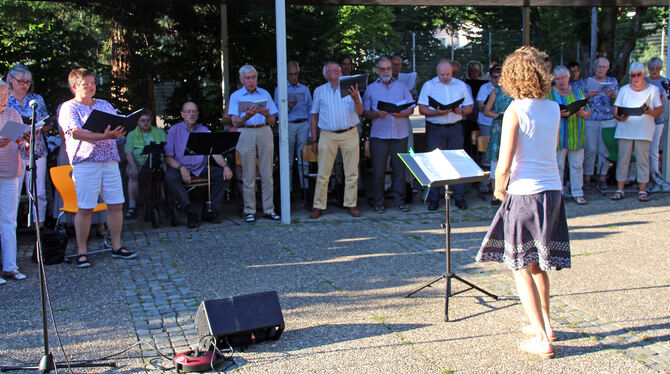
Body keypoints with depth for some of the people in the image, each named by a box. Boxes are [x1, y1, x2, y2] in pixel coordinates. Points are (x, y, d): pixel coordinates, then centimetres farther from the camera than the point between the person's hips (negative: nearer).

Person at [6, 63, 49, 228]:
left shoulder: (37, 99, 12)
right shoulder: (5, 101, 5)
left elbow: (47, 126, 15)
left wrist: (42, 125, -9)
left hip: (37, 152, 2)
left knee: (39, 192, 1)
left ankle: (39, 224, 8)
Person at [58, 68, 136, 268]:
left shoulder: (105, 105, 18)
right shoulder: (69, 108, 1)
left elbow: (119, 127, 14)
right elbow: (75, 133, -14)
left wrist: (120, 131, -12)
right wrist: (103, 136, -26)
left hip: (110, 160, 5)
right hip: (85, 162, -5)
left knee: (116, 205, 5)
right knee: (85, 208, -3)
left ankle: (117, 246, 16)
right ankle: (82, 251, 7)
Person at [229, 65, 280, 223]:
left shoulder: (265, 94, 14)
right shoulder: (236, 96, 8)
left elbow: (272, 122, 12)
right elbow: (235, 122, -3)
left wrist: (267, 115, -11)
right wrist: (248, 115, -22)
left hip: (264, 132, 2)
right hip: (246, 134, -2)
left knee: (267, 174, 1)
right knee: (248, 176, -2)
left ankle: (268, 209, 8)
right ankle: (249, 211, 5)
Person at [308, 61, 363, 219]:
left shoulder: (350, 88, 8)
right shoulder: (319, 91, 10)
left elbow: (359, 112, 0)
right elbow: (314, 116, 12)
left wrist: (356, 99, -21)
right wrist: (314, 140, 8)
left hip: (350, 134, 1)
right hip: (327, 135, 0)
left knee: (351, 173, 3)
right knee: (323, 173, -2)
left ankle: (351, 204, 13)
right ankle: (318, 206, 5)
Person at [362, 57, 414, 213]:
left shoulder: (401, 87, 13)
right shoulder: (371, 89, 11)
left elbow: (411, 109, 9)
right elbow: (365, 111, 6)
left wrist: (401, 114, -11)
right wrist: (377, 114, -13)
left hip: (400, 134, 1)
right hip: (379, 134, -1)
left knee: (399, 168, 2)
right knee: (378, 170, -1)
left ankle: (399, 200, 12)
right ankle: (378, 202, 8)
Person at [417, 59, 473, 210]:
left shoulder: (461, 85, 11)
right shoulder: (428, 85, 5)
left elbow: (469, 108, 11)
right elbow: (422, 109, -2)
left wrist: (461, 111, -11)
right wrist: (437, 112, -18)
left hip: (455, 128, 1)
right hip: (435, 128, -1)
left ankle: (459, 197, 7)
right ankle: (434, 199, 5)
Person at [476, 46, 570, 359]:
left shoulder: (515, 111, -13)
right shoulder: (554, 108, 5)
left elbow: (504, 166, -15)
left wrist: (499, 188, 2)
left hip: (524, 193, -6)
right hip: (552, 190, 6)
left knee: (521, 267, 4)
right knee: (537, 262, 22)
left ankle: (542, 339, 2)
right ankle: (544, 324, 31)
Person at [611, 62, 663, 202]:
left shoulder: (652, 89, 9)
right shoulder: (624, 89, 12)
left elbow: (660, 110, 6)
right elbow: (615, 110, 7)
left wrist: (651, 112, -17)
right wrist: (619, 117, -15)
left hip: (644, 131, -1)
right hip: (625, 129, 1)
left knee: (643, 160, -3)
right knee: (623, 159, -1)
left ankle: (642, 190, 4)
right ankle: (620, 189, 4)